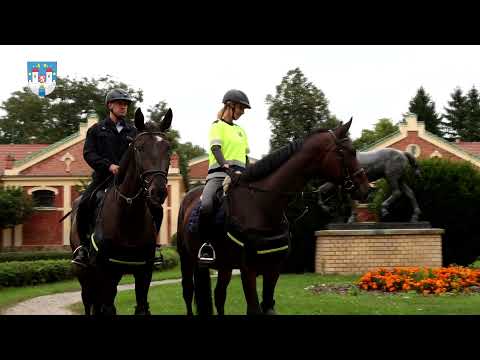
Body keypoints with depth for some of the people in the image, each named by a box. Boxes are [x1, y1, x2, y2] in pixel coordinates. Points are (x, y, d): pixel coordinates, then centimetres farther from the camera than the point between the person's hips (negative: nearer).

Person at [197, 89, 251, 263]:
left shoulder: (241, 131, 26)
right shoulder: (217, 126, 7)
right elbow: (216, 148, -9)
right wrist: (226, 166, -26)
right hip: (219, 173, -6)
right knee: (206, 205, -33)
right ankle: (206, 243, -18)